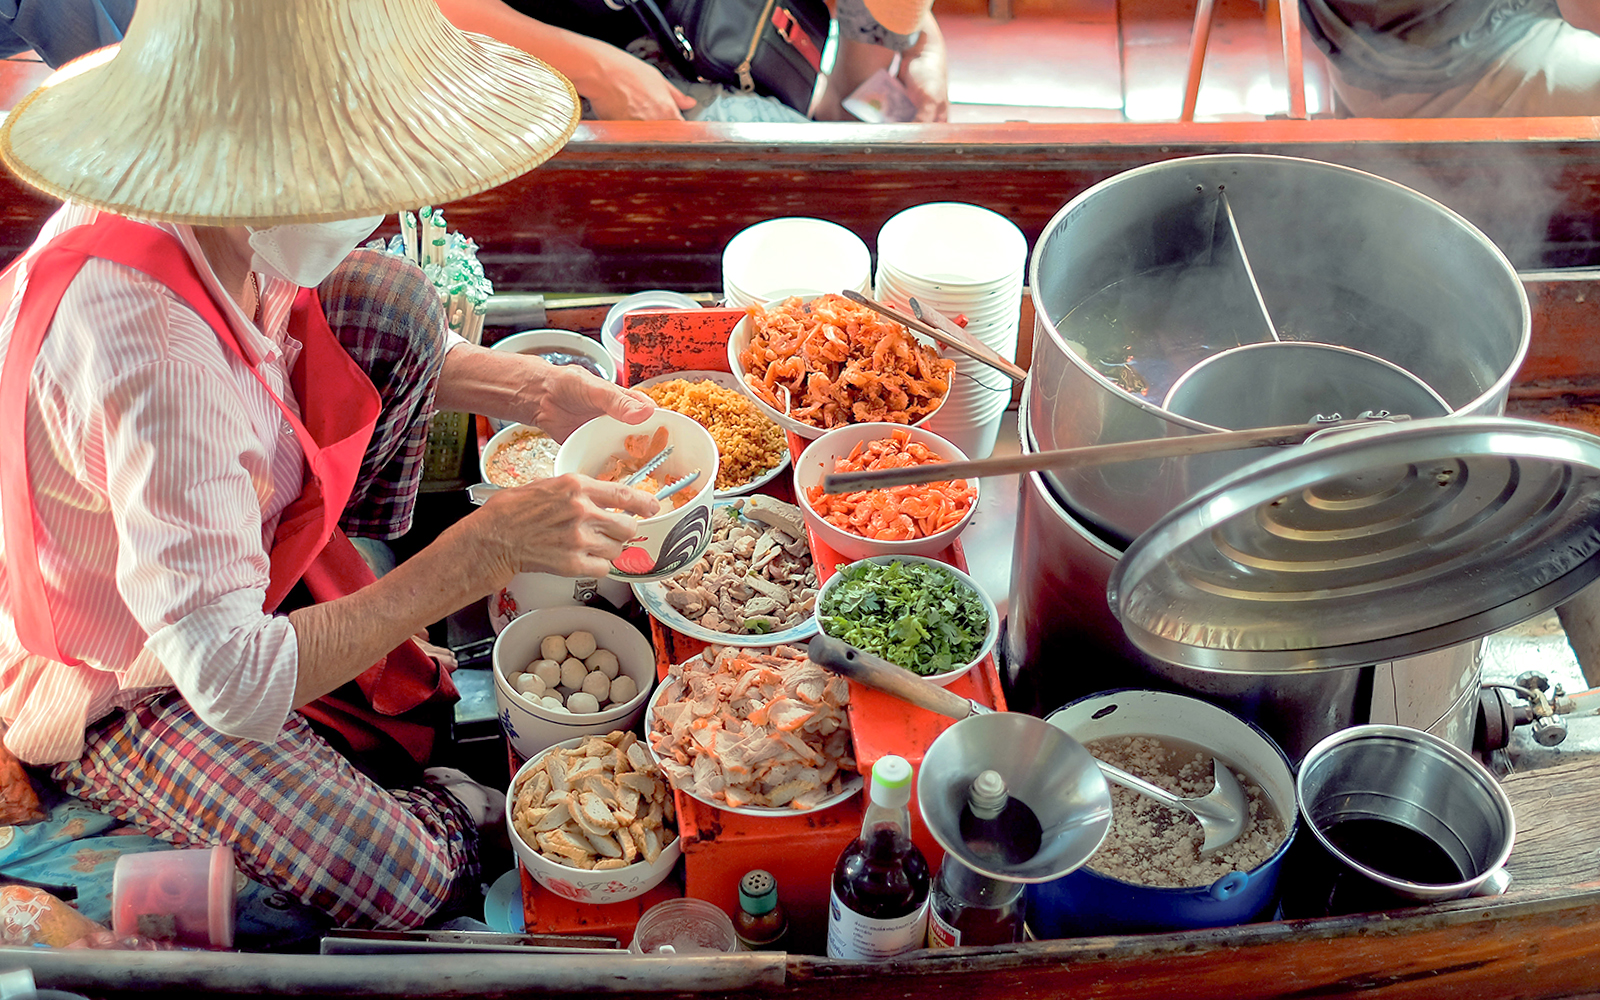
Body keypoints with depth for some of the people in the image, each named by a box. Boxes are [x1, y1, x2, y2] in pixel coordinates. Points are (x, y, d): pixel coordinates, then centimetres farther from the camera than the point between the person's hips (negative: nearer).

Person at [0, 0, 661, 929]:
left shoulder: (207, 202, -18)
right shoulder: (147, 349, -43)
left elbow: (387, 335, 4)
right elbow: (230, 687, -41)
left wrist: (534, 391, -11)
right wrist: (487, 547, -42)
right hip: (115, 685, -7)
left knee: (396, 298, -3)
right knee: (404, 881, -21)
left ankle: (353, 581, 8)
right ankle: (448, 808, 14)